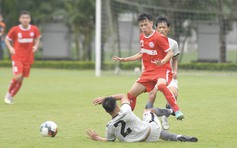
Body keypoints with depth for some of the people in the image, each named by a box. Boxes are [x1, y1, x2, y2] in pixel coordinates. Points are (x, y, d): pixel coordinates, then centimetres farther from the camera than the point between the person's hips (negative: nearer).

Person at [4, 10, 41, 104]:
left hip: (28, 58, 3)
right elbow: (7, 39, 4)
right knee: (18, 76, -20)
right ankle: (8, 93, 4)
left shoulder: (34, 29, -1)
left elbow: (37, 38, 17)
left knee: (21, 79, 6)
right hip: (17, 57, -3)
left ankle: (11, 96, 25)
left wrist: (36, 46, -2)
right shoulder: (15, 30, -8)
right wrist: (10, 48, -13)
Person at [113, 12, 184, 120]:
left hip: (162, 70, -8)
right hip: (148, 71, 8)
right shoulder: (142, 37, 10)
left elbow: (170, 53, -17)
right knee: (131, 94, 4)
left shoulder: (159, 37, -14)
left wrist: (162, 62, -36)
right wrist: (124, 60, 24)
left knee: (160, 85, -40)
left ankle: (177, 111, -39)